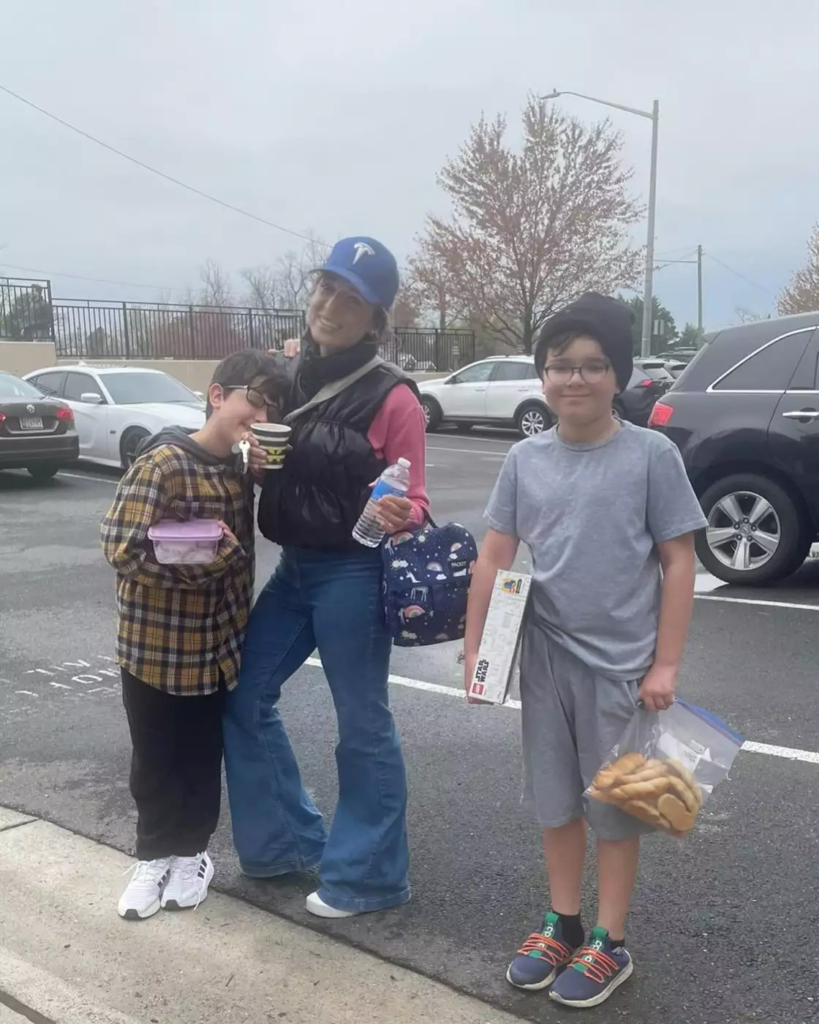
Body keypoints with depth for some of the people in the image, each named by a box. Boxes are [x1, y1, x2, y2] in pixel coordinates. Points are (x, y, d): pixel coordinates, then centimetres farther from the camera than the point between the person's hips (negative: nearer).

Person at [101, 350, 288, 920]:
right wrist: (198, 561, -30)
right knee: (156, 758, 11)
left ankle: (191, 853, 33)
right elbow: (122, 547, -22)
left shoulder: (241, 466, 2)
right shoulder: (164, 462, -18)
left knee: (203, 756, 16)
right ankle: (154, 855, 31)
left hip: (217, 641, 5)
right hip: (157, 642, -5)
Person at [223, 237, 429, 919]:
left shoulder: (392, 397, -13)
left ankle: (368, 874, 21)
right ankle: (288, 841, 30)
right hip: (293, 566, 8)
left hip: (353, 574, -8)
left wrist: (399, 515, -34)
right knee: (244, 695, 14)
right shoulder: (290, 376, 6)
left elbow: (412, 503, -11)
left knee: (362, 724, 4)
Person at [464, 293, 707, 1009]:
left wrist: (666, 664, -9)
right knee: (556, 800, 16)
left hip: (622, 664, -3)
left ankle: (610, 945, 27)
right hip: (546, 659, 4)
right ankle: (563, 925, 35)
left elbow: (678, 562, -7)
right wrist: (475, 647, 2)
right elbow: (495, 558, 5)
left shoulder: (651, 454, -9)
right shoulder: (525, 460, 1)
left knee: (615, 805, 10)